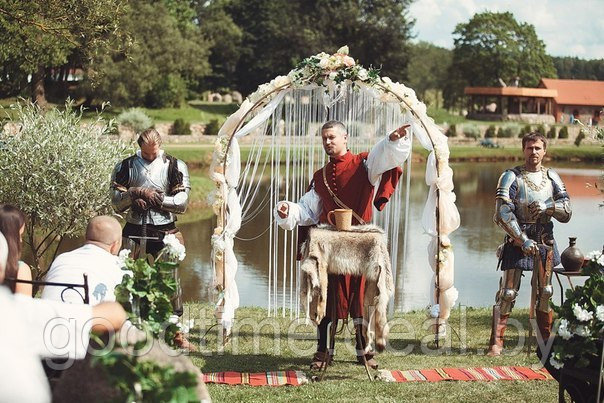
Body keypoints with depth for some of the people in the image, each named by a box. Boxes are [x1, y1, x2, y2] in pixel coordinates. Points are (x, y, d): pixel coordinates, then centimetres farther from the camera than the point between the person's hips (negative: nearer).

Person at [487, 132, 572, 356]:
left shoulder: (552, 178, 9)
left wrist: (548, 207, -15)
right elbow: (503, 214, -13)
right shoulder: (511, 177, -5)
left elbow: (567, 212, 5)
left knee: (545, 292, 11)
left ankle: (546, 341, 23)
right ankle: (496, 342, -4)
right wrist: (523, 240, -19)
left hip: (545, 243, 5)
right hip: (517, 242, -4)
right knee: (508, 293, -8)